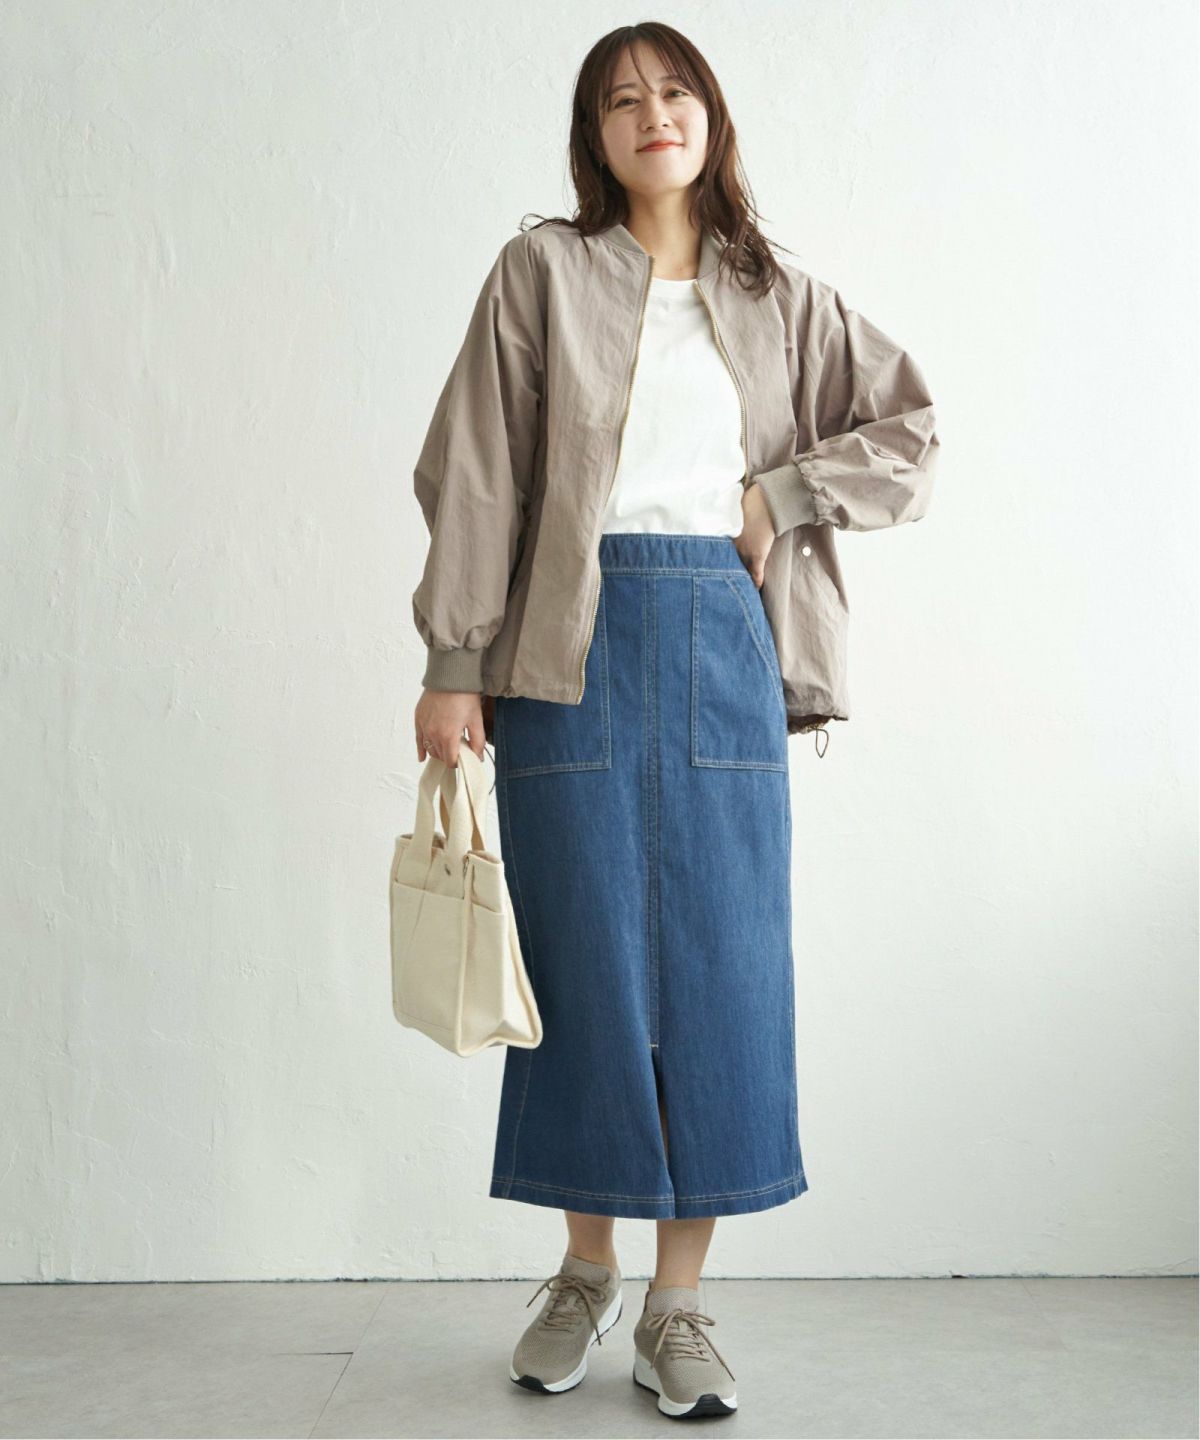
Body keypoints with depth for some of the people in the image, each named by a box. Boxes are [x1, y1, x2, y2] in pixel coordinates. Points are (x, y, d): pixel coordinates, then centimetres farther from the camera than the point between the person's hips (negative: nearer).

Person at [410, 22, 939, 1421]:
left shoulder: (779, 298, 14)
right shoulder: (542, 272, 6)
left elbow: (909, 430, 15)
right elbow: (476, 474, 1)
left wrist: (782, 494, 0)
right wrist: (453, 663, -5)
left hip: (726, 641, 2)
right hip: (576, 645, -2)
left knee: (722, 964, 0)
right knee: (587, 957, 2)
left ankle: (677, 1304, 14)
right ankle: (586, 1268, 22)